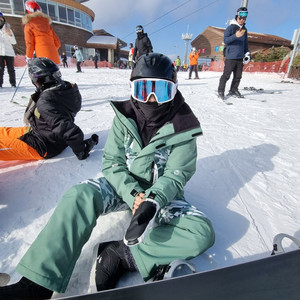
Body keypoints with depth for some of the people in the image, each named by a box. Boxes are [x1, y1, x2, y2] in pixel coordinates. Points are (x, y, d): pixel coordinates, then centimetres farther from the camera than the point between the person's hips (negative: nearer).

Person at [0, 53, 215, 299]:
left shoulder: (183, 127, -10)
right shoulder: (125, 117, -6)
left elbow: (176, 175, -14)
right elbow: (112, 162, -8)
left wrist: (153, 202, -33)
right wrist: (133, 194, -24)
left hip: (161, 193, 0)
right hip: (124, 185, 1)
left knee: (203, 234, -22)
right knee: (81, 195, -27)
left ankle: (121, 253, -25)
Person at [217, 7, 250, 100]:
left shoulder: (244, 29, 18)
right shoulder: (231, 27, -2)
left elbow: (245, 43, 26)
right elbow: (225, 40, -13)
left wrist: (247, 52, 16)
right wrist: (235, 35, -27)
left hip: (240, 57, 7)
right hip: (230, 56, -7)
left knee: (238, 76, 7)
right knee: (226, 75, -8)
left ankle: (233, 90, 17)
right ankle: (221, 91, 2)